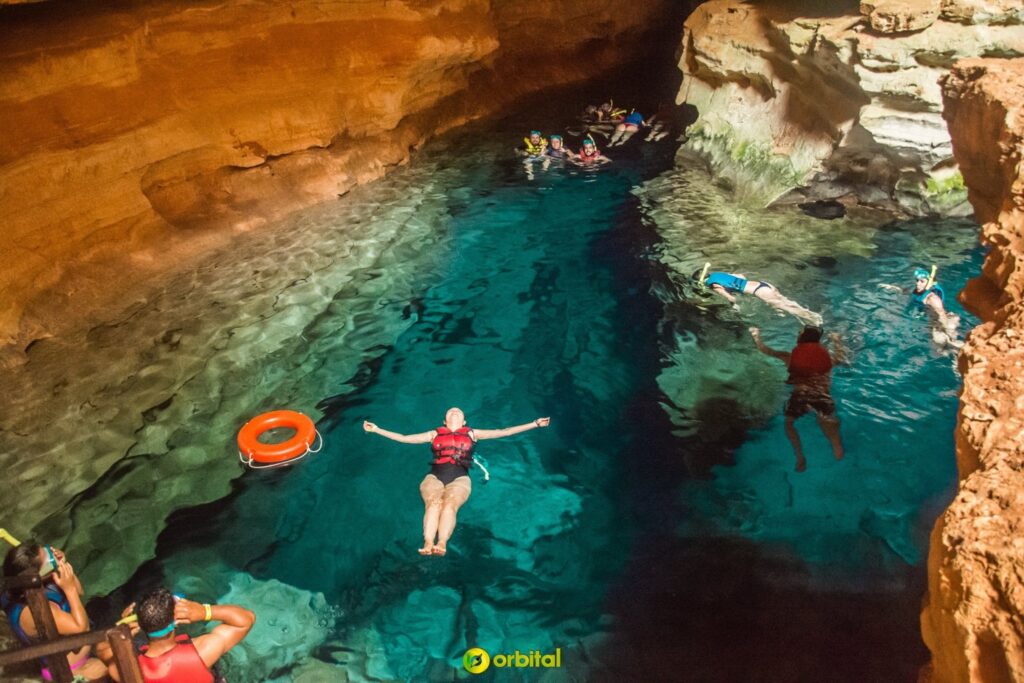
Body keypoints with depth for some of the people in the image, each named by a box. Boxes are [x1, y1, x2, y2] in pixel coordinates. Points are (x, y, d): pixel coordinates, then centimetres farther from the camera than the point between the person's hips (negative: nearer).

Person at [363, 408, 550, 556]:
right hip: (434, 476, 1)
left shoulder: (472, 433, 28)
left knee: (449, 504, -33)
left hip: (459, 478, -1)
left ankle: (442, 543, -54)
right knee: (433, 503, -32)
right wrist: (376, 429, 27)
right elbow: (404, 438, 31)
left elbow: (504, 432, 25)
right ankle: (428, 543, -51)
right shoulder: (435, 434, 31)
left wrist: (535, 424, 20)